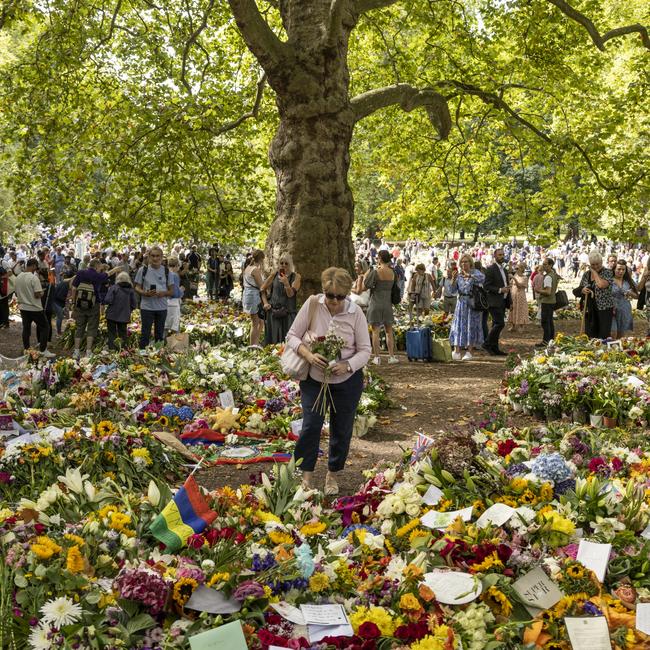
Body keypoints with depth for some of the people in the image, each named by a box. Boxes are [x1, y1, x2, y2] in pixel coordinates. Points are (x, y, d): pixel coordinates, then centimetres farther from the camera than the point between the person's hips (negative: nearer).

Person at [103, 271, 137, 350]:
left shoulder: (113, 288, -10)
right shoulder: (131, 290, 0)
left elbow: (108, 300, -17)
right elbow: (134, 304, 0)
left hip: (112, 316, -3)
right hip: (124, 317, 3)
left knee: (112, 334, 5)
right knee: (123, 334, 13)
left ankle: (112, 349, 2)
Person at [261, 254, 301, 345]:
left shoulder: (295, 276, -2)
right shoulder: (274, 275, 5)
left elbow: (291, 294, -12)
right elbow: (263, 289, 14)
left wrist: (286, 283, -28)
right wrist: (265, 302, 5)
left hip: (288, 313, -3)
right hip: (273, 312, 3)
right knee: (273, 340, 7)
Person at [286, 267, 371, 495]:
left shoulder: (355, 313, -11)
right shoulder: (312, 304, -12)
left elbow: (365, 350, -7)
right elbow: (292, 336, -7)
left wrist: (347, 365, -27)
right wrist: (308, 355, -26)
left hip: (347, 381, 1)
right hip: (314, 378, -1)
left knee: (341, 429, 10)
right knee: (311, 425, -8)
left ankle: (333, 474, 29)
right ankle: (307, 475, 8)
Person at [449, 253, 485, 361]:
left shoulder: (475, 272, -2)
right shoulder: (459, 275, 11)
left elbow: (482, 278, -23)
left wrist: (469, 275, -28)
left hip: (472, 303, -4)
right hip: (461, 302, 4)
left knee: (471, 326, 0)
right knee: (458, 325, -4)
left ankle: (469, 352, 7)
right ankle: (457, 352, -7)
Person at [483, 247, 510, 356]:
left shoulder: (504, 270, 18)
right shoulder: (490, 269, -9)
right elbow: (487, 286, -14)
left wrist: (509, 302, 18)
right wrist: (500, 290, -21)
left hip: (502, 302, 8)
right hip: (495, 301, -8)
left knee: (497, 325, 9)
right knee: (500, 323, -15)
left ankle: (495, 348, 12)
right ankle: (487, 344, -6)